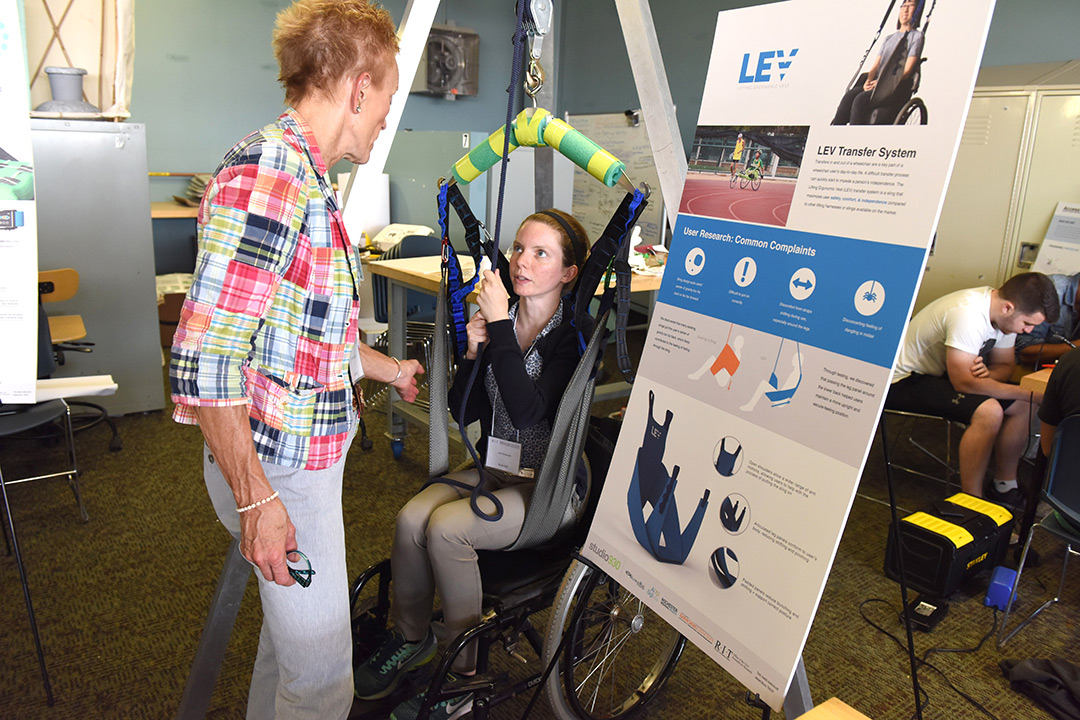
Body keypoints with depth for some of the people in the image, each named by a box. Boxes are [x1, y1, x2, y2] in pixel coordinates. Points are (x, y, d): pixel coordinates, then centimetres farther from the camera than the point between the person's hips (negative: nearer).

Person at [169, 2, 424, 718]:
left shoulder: (306, 179, 13)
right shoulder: (266, 175, -21)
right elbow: (204, 358, -25)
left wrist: (389, 369, 31)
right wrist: (255, 498, -22)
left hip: (308, 455, 10)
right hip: (276, 469, -10)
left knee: (295, 621, 26)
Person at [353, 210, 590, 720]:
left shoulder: (574, 335, -15)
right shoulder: (501, 320, 1)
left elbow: (527, 412, -30)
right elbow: (463, 414, 4)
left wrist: (500, 326, -28)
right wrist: (473, 352, -12)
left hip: (549, 487, -5)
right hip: (494, 469, 6)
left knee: (445, 528, -24)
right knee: (410, 519, -16)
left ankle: (465, 673, -3)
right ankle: (410, 638, 10)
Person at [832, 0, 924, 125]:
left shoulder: (917, 36, 8)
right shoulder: (889, 38, 27)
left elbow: (907, 70, -3)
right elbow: (875, 65, 17)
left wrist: (881, 82, -14)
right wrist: (868, 81, -5)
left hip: (897, 88, -5)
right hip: (877, 82, 5)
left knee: (861, 100, -33)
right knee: (849, 95, -25)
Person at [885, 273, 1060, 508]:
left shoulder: (1003, 312, -3)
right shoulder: (968, 314, -31)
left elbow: (1005, 364, 8)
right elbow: (963, 382, -29)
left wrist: (988, 374, -16)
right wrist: (1029, 393, -24)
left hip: (939, 373, 10)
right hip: (903, 381, -9)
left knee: (1021, 405, 1)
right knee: (988, 411, -27)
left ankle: (1004, 487, 14)